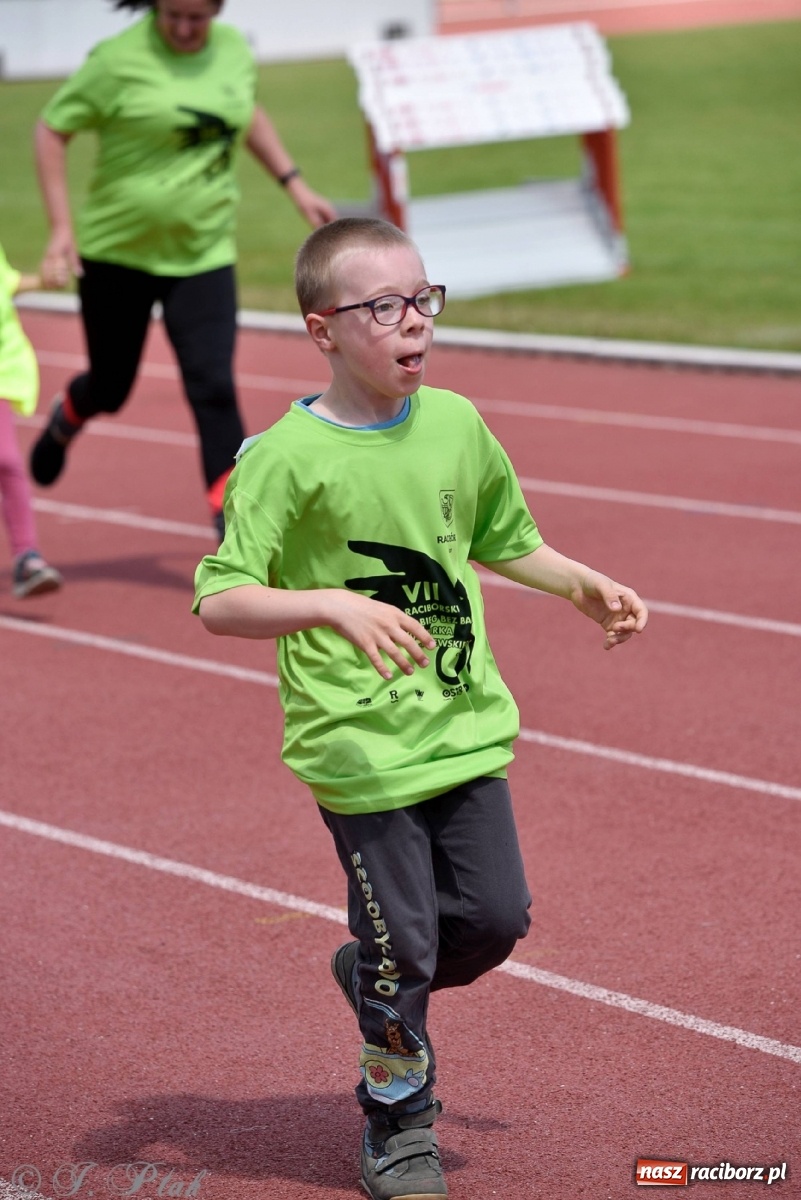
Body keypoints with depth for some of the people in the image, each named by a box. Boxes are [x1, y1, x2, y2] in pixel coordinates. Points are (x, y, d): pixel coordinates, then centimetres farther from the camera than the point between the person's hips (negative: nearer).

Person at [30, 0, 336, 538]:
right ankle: (67, 419, 47)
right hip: (118, 251, -2)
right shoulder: (120, 60, -14)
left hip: (203, 254, 2)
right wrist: (61, 227, -13)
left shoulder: (235, 50, 1)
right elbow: (52, 130, -7)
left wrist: (296, 186, 17)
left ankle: (233, 519, -7)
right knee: (110, 388, 12)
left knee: (213, 387, -11)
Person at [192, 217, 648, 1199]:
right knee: (402, 945, 2)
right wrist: (335, 606, -30)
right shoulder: (287, 455, -13)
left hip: (465, 724, 5)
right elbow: (218, 601, -18)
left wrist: (584, 586, 9)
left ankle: (374, 981, 36)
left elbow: (501, 541, 22)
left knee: (495, 916, 5)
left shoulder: (456, 425, 4)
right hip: (359, 743, -5)